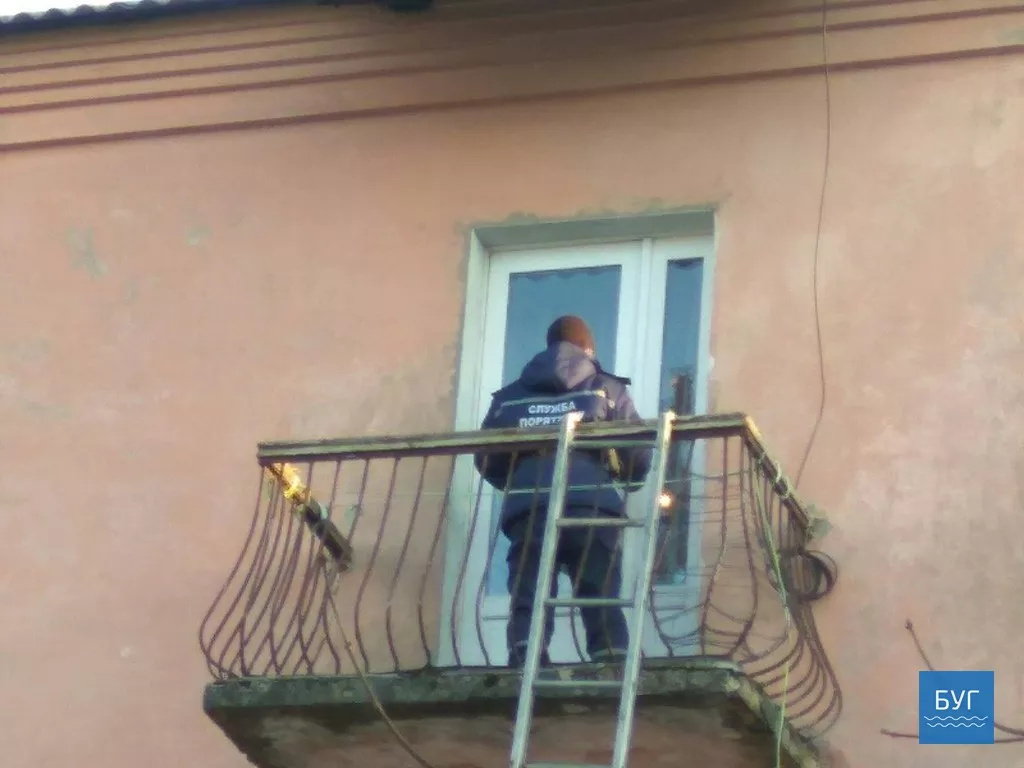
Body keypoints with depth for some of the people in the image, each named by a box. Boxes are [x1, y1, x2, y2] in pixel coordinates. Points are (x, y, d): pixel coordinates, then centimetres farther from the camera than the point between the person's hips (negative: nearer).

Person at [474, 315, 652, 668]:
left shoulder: (510, 396, 22)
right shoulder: (608, 390, 18)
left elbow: (486, 460, 19)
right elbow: (638, 455, 11)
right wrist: (621, 484, 32)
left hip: (528, 510, 1)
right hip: (593, 507, -1)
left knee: (528, 602, -2)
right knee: (602, 601, 3)